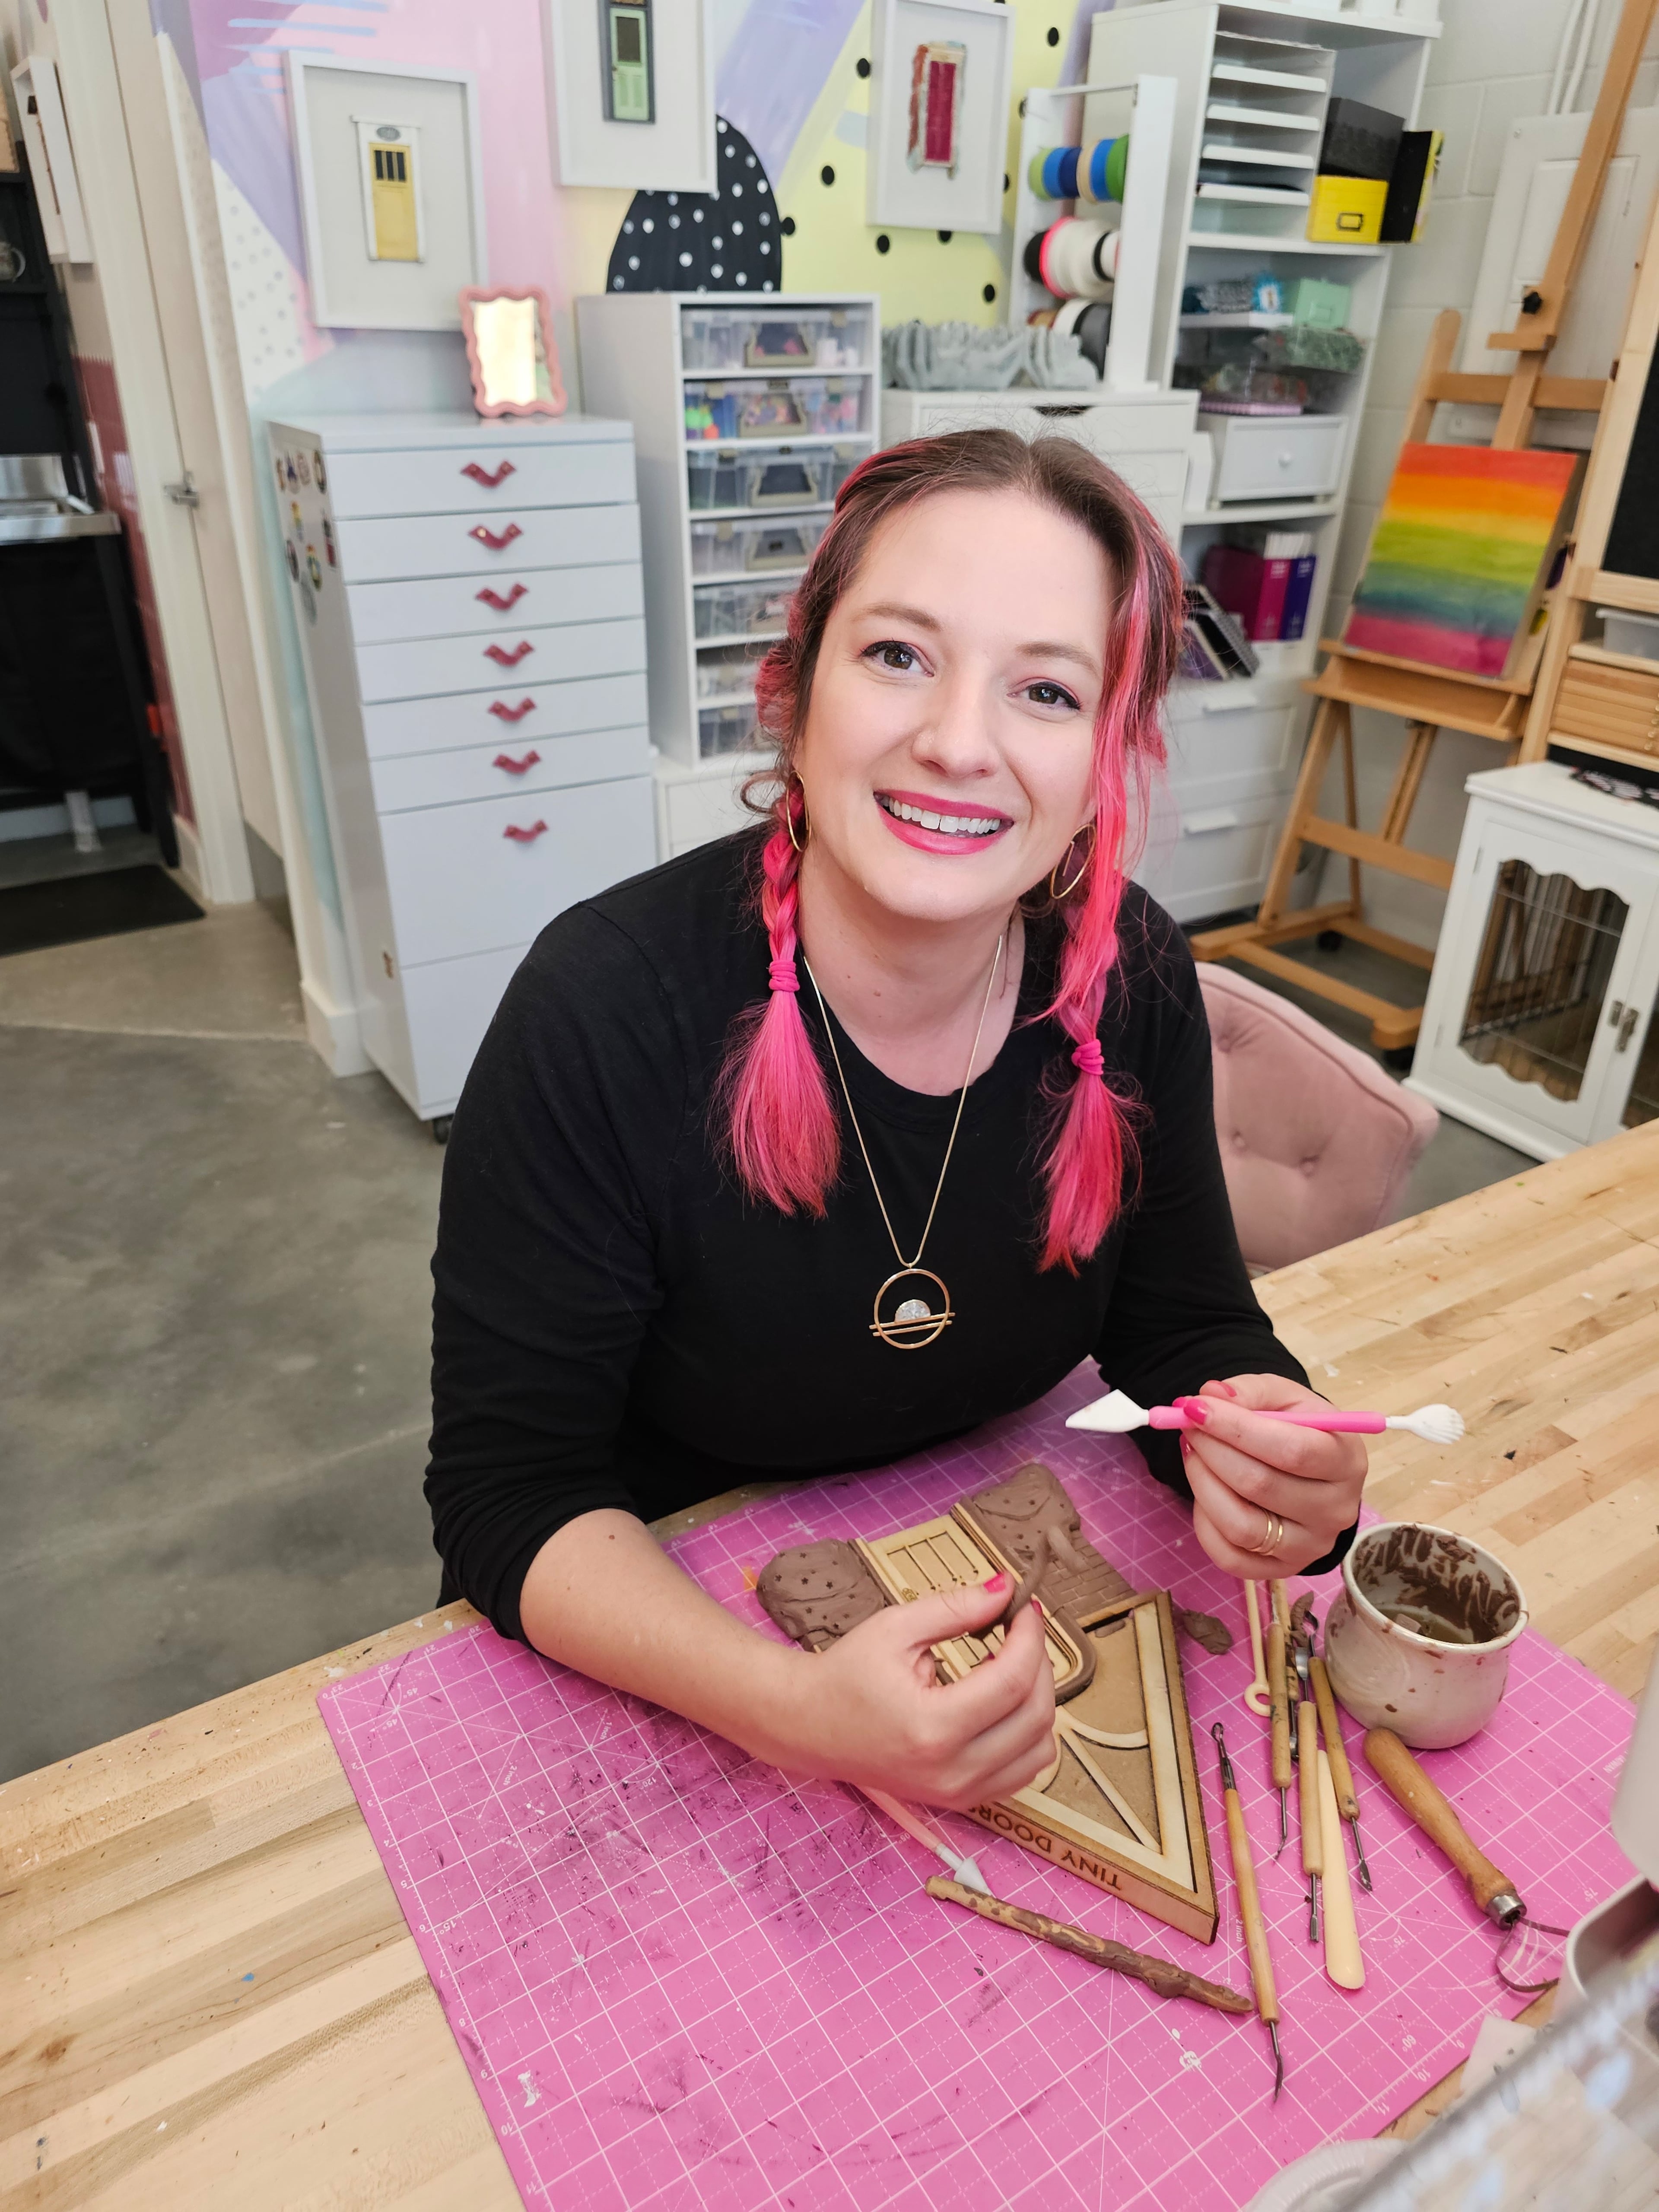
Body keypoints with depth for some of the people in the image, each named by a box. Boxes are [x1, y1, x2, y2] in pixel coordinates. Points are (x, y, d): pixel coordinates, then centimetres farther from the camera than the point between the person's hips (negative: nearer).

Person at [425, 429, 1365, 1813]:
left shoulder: (1132, 981, -12)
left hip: (988, 1582, 3)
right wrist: (797, 1709, -35)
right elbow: (512, 1492, -19)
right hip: (666, 1632, -1)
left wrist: (1279, 1477, -24)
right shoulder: (605, 1012, -25)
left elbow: (1183, 1323, -1)